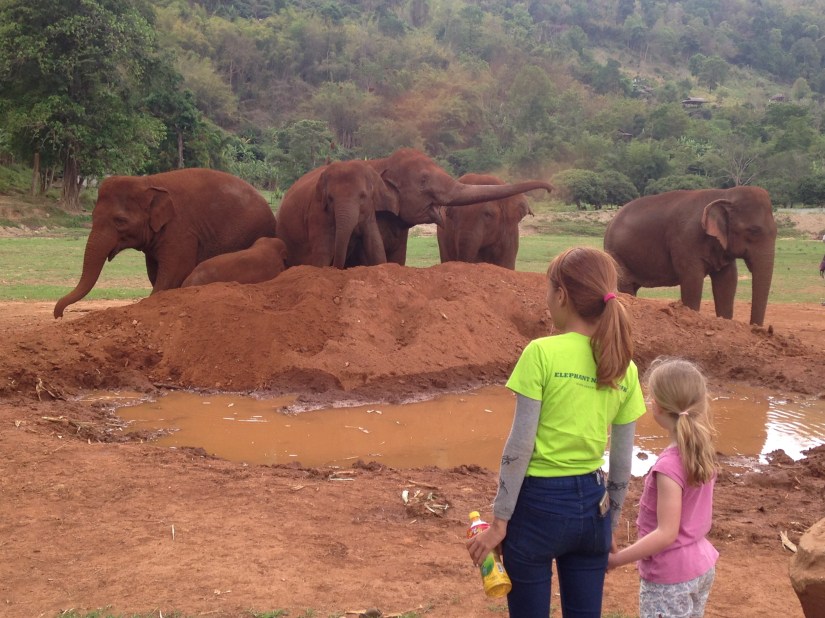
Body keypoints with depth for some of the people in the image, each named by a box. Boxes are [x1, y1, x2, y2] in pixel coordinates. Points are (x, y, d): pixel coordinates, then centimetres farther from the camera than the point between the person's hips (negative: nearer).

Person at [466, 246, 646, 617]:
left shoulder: (542, 353, -13)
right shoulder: (624, 367, 2)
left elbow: (520, 446, -14)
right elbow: (623, 460, 6)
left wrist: (500, 520, -8)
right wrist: (611, 524, 17)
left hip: (539, 502, -5)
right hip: (591, 504, 5)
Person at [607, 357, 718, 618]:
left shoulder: (669, 466, -27)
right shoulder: (703, 451, -2)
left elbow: (666, 534, -25)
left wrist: (617, 559, -19)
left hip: (670, 577, -9)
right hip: (701, 565, 9)